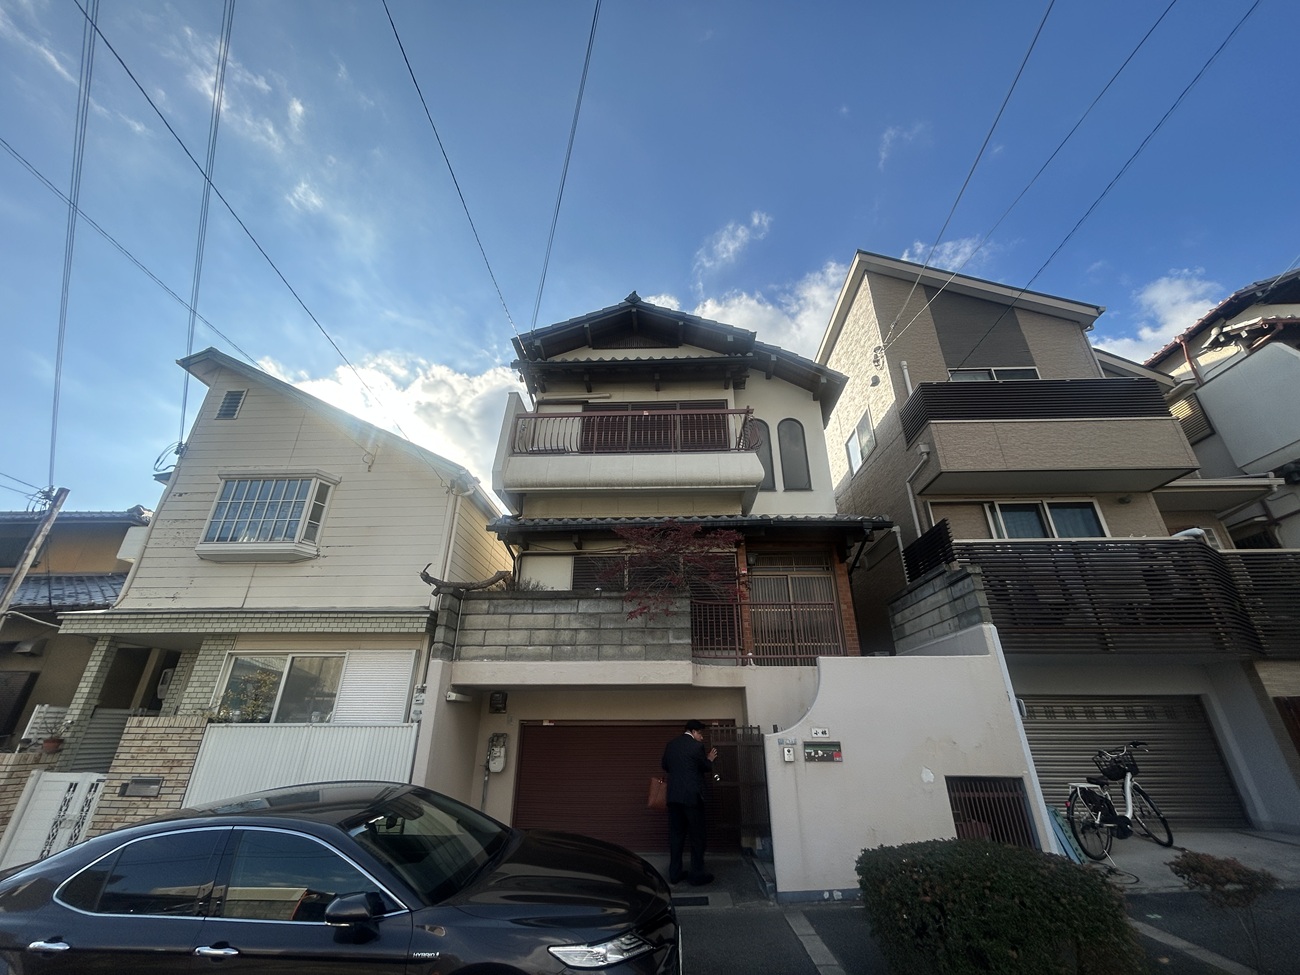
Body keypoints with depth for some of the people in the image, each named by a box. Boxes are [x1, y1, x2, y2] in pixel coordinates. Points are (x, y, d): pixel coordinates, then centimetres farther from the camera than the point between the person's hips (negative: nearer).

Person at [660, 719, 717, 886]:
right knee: (697, 836, 6)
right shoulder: (697, 746, -10)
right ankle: (697, 875, 11)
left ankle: (674, 874, 17)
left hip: (674, 796, 6)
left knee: (676, 835, 12)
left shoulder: (670, 745, 8)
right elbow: (706, 768, -1)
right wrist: (709, 759, 19)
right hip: (692, 796, -6)